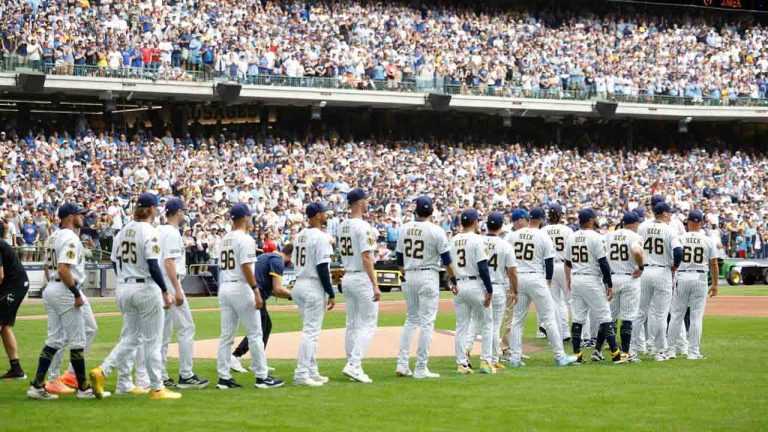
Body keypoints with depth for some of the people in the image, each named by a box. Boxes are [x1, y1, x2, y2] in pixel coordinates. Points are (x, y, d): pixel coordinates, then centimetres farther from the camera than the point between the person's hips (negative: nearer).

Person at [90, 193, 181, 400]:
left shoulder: (123, 231, 9)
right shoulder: (149, 232, -13)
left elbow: (115, 264, 13)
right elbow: (153, 266, -19)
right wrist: (165, 292, -14)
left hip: (125, 289, 7)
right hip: (146, 289, -7)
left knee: (131, 338, 14)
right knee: (153, 340, 2)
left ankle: (102, 371, -3)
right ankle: (157, 389, 7)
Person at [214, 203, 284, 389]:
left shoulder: (224, 240, 13)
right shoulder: (245, 239, -11)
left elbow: (224, 266, 14)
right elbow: (246, 267, -18)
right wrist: (256, 291, -18)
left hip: (224, 288, 8)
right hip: (241, 288, -8)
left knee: (226, 335, 7)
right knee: (254, 334, -1)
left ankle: (224, 377, 6)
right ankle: (262, 377, 0)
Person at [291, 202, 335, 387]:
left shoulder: (300, 235, 12)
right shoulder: (320, 237, -14)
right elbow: (322, 268, -18)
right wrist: (331, 294, -13)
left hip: (299, 285, 9)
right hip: (314, 288, -9)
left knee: (310, 330, 16)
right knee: (311, 331, -7)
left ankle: (312, 372, 19)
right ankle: (301, 374, -10)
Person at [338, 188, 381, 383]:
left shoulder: (342, 226, 9)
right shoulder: (363, 227, -16)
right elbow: (366, 258, -20)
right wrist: (375, 285, -19)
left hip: (347, 278, 8)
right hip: (362, 279, -8)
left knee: (352, 325, 12)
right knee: (368, 324, -5)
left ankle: (353, 367, 13)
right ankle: (353, 365, -15)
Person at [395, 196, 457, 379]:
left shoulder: (404, 229, 5)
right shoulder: (436, 231, -9)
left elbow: (399, 258, 11)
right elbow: (446, 259, -8)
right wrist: (454, 279, 2)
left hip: (408, 277, 5)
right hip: (428, 277, -5)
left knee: (411, 320, 16)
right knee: (426, 322, -1)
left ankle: (402, 364, 9)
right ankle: (421, 368, -3)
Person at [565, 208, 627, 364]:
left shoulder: (571, 238, 8)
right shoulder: (596, 237, -11)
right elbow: (603, 264, -13)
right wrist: (609, 285, -8)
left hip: (575, 280, 6)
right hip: (592, 280, -6)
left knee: (578, 318, 8)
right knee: (604, 318, -2)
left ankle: (577, 354, 6)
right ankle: (615, 353, -2)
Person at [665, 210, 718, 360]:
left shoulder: (679, 239, -1)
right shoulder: (708, 241, 1)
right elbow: (713, 264, 3)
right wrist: (715, 284, 12)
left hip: (681, 277, 0)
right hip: (700, 278, 0)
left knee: (676, 315, 7)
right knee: (696, 316, 3)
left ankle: (670, 350, 7)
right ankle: (694, 352, 2)